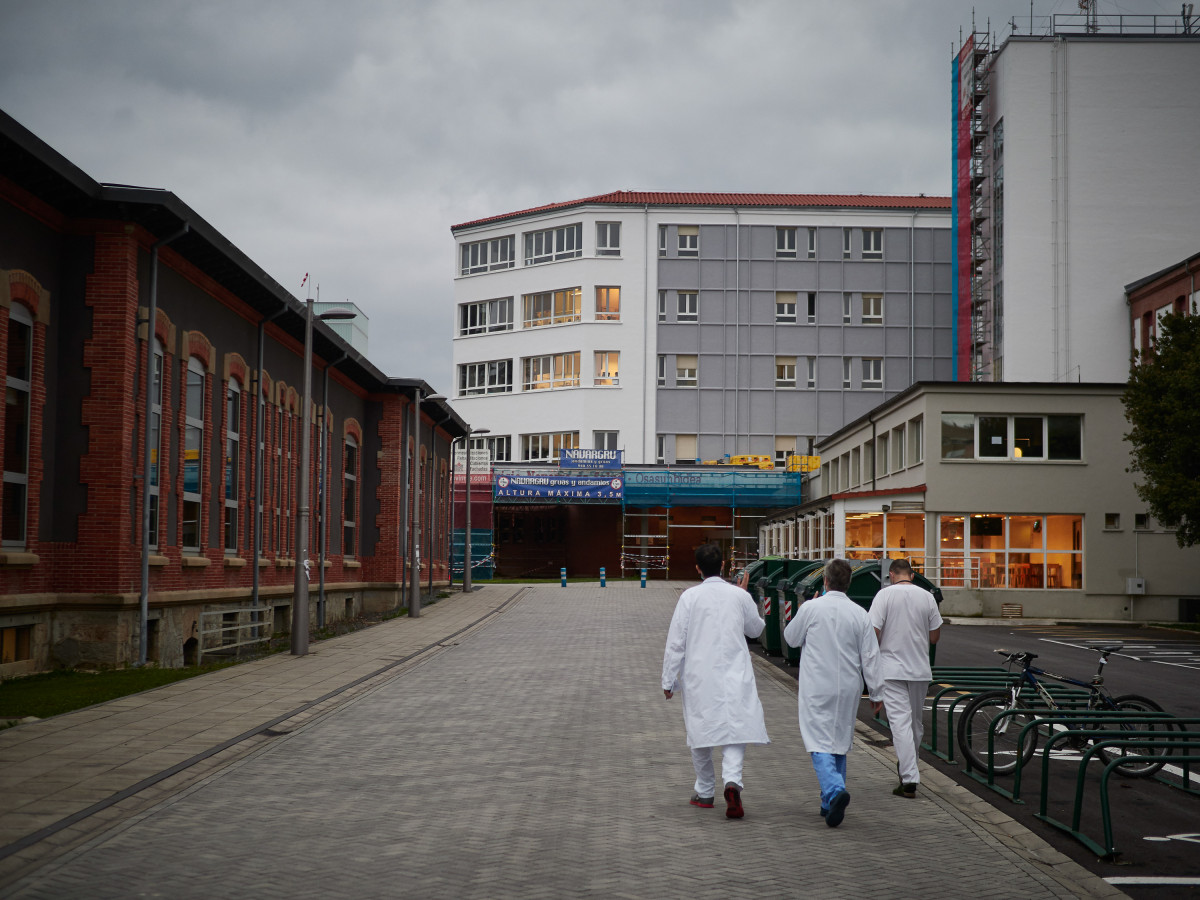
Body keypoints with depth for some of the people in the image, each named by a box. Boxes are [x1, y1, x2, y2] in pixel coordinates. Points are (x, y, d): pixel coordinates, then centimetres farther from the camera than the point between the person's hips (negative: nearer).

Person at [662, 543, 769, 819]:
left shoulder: (689, 597, -6)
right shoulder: (740, 595, 0)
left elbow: (676, 642, -6)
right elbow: (756, 629, 18)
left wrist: (669, 680, 2)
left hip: (699, 677, 0)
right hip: (734, 675, 1)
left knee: (700, 733, 12)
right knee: (734, 729, 0)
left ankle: (705, 792, 23)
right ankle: (732, 781, -24)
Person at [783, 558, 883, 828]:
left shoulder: (811, 608, -9)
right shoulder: (859, 614, -1)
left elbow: (791, 638, 6)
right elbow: (870, 656, 1)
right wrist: (875, 692, 8)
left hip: (817, 689, -4)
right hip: (848, 688, 4)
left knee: (820, 744, -5)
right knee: (839, 742, 16)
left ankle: (835, 790, -29)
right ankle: (830, 802, 21)